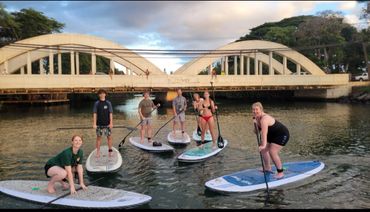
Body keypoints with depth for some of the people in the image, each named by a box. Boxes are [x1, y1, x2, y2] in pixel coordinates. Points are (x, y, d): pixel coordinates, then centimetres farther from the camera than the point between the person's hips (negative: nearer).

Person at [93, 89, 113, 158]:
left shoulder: (108, 103, 2)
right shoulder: (96, 103, 2)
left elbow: (110, 113, 0)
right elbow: (95, 114, 1)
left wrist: (111, 123, -6)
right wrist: (94, 123, -4)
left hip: (107, 124, 0)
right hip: (99, 124, 0)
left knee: (109, 137, 0)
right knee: (98, 137, 6)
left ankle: (110, 151, 13)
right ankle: (98, 152, 15)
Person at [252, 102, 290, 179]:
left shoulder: (264, 119, -33)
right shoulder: (257, 118, -4)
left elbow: (264, 133, -47)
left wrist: (263, 145, -58)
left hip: (282, 135, -10)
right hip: (272, 135, 10)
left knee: (272, 152, -19)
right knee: (263, 150, 13)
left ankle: (280, 172, -5)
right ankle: (267, 168, 29)